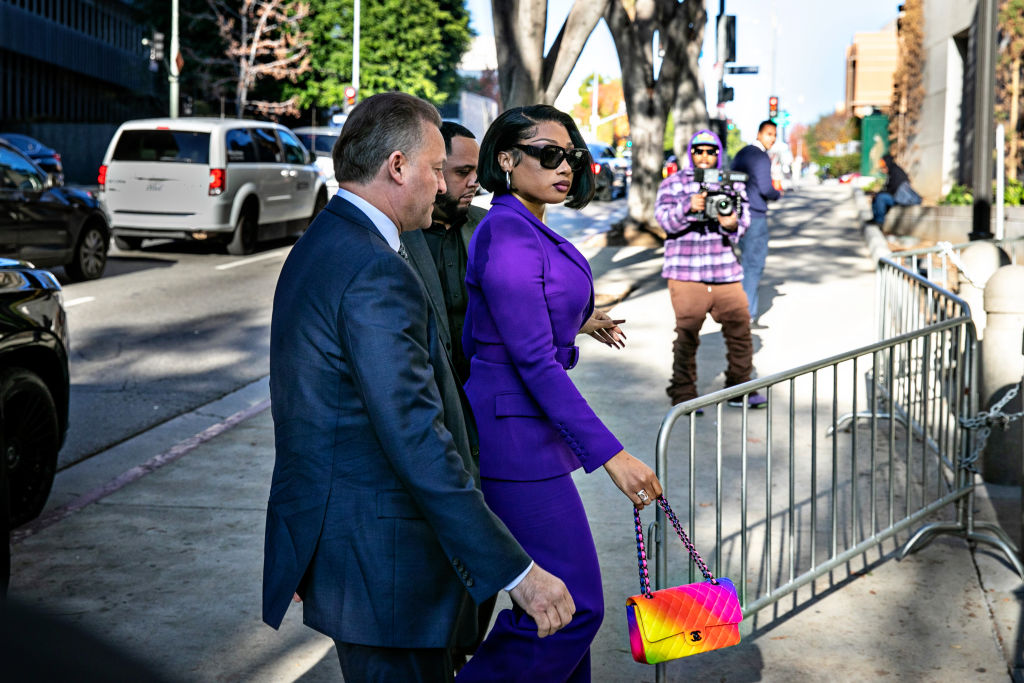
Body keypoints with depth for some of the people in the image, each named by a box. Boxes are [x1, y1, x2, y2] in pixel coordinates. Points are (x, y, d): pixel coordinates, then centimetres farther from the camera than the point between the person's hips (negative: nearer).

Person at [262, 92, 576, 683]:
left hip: (330, 540, 10)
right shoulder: (377, 273, -21)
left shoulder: (316, 250, 12)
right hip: (382, 561, -10)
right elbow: (416, 440, -27)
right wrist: (516, 570, -25)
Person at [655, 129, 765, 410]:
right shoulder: (673, 184, 6)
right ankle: (683, 394, 5)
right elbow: (665, 219, -8)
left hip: (726, 272, 3)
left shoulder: (732, 183, 15)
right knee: (687, 334, -4)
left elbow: (745, 216, 6)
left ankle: (740, 388, 13)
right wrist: (688, 207, -27)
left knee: (740, 328, 0)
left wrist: (732, 224, -18)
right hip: (686, 274, -3)